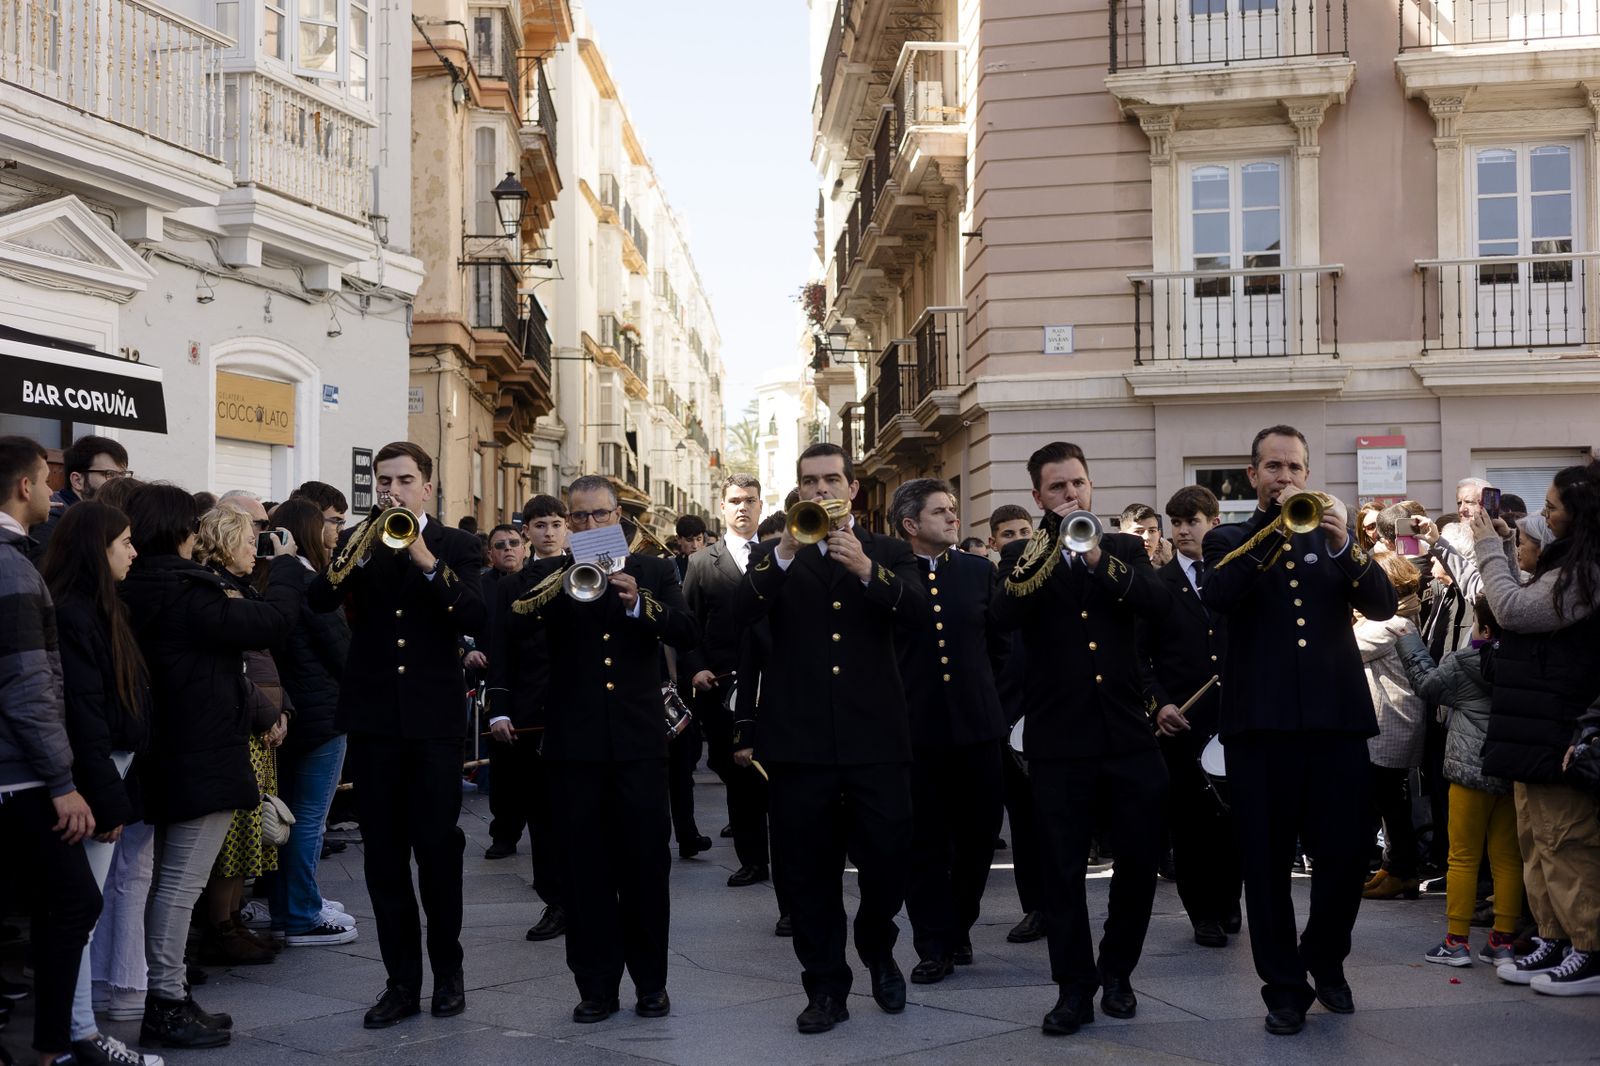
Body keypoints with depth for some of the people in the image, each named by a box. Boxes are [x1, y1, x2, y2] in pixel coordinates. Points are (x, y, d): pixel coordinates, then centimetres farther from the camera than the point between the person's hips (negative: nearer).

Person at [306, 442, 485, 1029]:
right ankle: (402, 980, 14)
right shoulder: (358, 541, 9)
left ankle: (448, 970, 18)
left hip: (434, 716, -2)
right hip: (371, 716, 2)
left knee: (438, 847, 1)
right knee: (383, 854, 5)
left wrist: (429, 563, -23)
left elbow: (475, 618, -12)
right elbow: (317, 601, -8)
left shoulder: (457, 545, 4)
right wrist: (352, 560, -24)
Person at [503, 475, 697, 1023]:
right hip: (575, 742, 0)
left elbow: (686, 634, -5)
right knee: (586, 870, 5)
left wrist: (639, 603, -20)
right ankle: (596, 986, 14)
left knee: (646, 865, 5)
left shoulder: (653, 571, 8)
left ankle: (650, 982, 17)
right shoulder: (549, 575, 8)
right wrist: (552, 593, -25)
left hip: (639, 740, 0)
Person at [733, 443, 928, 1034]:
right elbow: (742, 614, -9)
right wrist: (784, 554, -23)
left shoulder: (889, 552, 10)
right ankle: (825, 986, 19)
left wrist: (867, 570, -23)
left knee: (889, 858, -1)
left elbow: (918, 615, -8)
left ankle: (877, 951, 28)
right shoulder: (773, 554, 9)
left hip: (874, 736, 0)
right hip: (799, 739, 0)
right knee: (808, 870, 5)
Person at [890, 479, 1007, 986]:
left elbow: (1000, 643, 14)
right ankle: (936, 947, 13)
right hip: (915, 728, -3)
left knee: (978, 835, 8)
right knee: (925, 843, 3)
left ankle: (957, 929, 28)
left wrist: (986, 693, 9)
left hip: (976, 724, 3)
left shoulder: (980, 572, 8)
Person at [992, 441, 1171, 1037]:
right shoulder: (1023, 558, 6)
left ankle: (1116, 972, 25)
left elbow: (1159, 603, -9)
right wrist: (1051, 541, -20)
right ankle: (1074, 988, 13)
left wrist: (1100, 560, -23)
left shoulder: (1124, 548, 9)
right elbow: (1005, 615, -15)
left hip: (1128, 732, 2)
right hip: (1058, 737, -1)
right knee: (1064, 868, 2)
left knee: (1141, 858, 6)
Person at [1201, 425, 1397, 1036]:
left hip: (1337, 717, 2)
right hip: (1261, 721, -2)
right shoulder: (1229, 540, 9)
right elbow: (1218, 597, -12)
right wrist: (1274, 524, -14)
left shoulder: (1331, 534, 15)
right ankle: (1284, 986, 14)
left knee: (1347, 853, 2)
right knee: (1267, 860, 1)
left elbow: (1382, 605, 2)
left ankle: (1325, 960, 28)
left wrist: (1345, 546, -14)